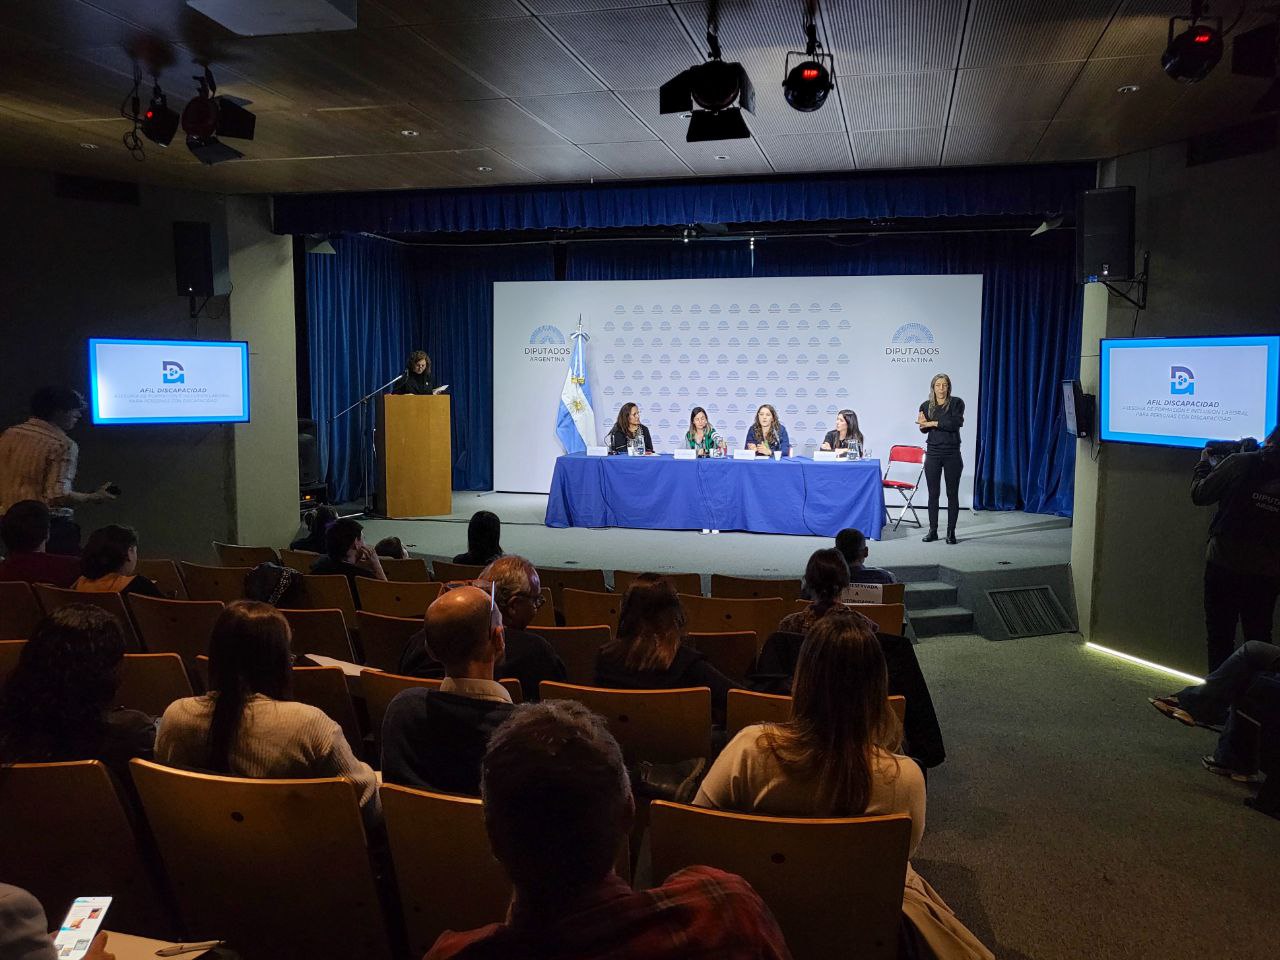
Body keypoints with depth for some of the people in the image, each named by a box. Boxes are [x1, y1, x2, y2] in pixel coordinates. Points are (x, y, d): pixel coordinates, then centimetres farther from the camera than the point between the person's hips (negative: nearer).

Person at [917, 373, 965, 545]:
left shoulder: (956, 403, -3)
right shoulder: (926, 405, 6)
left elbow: (956, 423, -17)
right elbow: (924, 430, 11)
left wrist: (933, 423, -17)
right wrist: (922, 423, -12)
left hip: (952, 454, -2)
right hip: (932, 453, 2)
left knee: (952, 494, 2)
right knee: (933, 493, 4)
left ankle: (951, 532, 7)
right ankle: (932, 531, 11)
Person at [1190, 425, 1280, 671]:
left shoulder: (1240, 463, -13)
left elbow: (1200, 495, -6)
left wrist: (1205, 461, 11)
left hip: (1224, 566, -3)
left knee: (1220, 637, 8)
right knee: (1259, 640, 14)